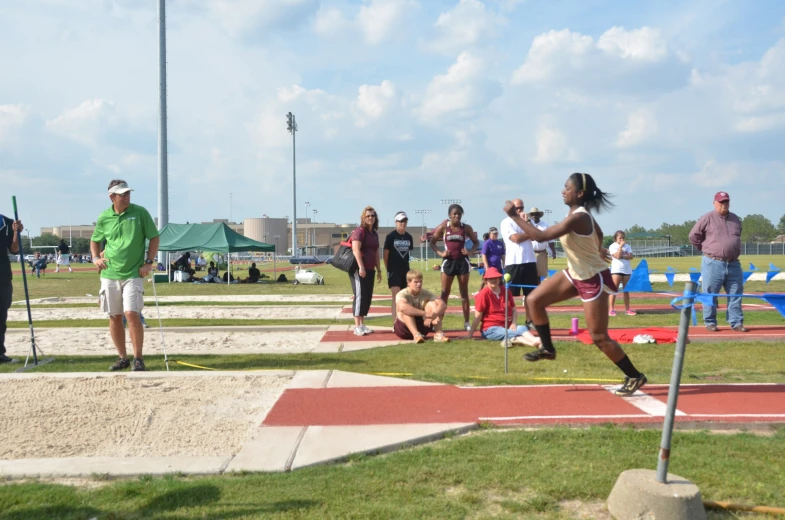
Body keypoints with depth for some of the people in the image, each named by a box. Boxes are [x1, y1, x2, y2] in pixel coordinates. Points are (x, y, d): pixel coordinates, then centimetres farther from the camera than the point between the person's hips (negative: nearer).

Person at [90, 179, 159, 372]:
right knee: (114, 317, 8)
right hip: (109, 274, 3)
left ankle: (138, 359, -1)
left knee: (131, 314, -13)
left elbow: (154, 237, 2)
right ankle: (122, 358, 21)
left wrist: (149, 262, -6)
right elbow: (95, 240, 19)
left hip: (133, 274, -3)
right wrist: (96, 258, 2)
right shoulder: (104, 217, 4)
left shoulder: (140, 212, -3)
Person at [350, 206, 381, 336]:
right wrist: (361, 267, -25)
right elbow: (356, 249, -18)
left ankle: (362, 325, 17)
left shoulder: (374, 233, 17)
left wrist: (378, 270, 20)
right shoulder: (359, 231, -8)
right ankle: (357, 327, -5)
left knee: (367, 297, 9)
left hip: (370, 270, 8)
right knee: (360, 296, -8)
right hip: (359, 269, -8)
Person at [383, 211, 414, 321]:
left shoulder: (409, 237, 8)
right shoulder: (390, 236, -7)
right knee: (396, 296, -13)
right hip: (394, 270, -5)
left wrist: (404, 263, 13)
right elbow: (385, 254, -4)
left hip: (405, 269, 5)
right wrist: (387, 269, -4)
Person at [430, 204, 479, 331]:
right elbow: (432, 242, 4)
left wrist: (470, 252, -7)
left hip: (462, 261, 1)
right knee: (444, 293, 2)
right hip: (448, 261, -1)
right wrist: (440, 253, -10)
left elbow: (476, 242, 11)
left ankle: (466, 323, 11)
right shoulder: (443, 227, -1)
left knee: (464, 293, 6)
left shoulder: (466, 228, 1)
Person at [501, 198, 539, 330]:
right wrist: (530, 234, -1)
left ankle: (529, 321, 17)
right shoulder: (506, 222, -1)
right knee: (510, 294, -1)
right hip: (513, 263, -6)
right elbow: (516, 238, -14)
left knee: (530, 293, 9)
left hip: (530, 261, 6)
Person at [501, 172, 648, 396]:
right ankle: (548, 348, 18)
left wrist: (514, 215, -27)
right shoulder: (580, 212, -1)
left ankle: (634, 377, 15)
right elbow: (599, 233, 17)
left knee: (599, 337, -2)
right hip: (576, 274, 9)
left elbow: (540, 236, -33)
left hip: (594, 279, -9)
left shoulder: (577, 218, -30)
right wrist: (596, 250, 37)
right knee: (534, 300, 2)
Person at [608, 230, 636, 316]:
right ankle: (611, 309, -9)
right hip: (616, 270, -5)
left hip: (627, 270, 5)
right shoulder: (613, 246, -2)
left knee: (626, 290, 8)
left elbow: (631, 256, -2)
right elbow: (617, 256, -16)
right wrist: (621, 246, -11)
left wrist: (622, 256, -14)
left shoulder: (627, 246, 11)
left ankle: (627, 309, 12)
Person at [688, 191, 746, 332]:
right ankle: (710, 322, 8)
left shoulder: (736, 219, 13)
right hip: (713, 263, -5)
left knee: (736, 294, 5)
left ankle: (736, 322, 12)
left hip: (733, 264, 5)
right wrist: (707, 249, 6)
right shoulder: (707, 218, -5)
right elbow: (694, 236, -2)